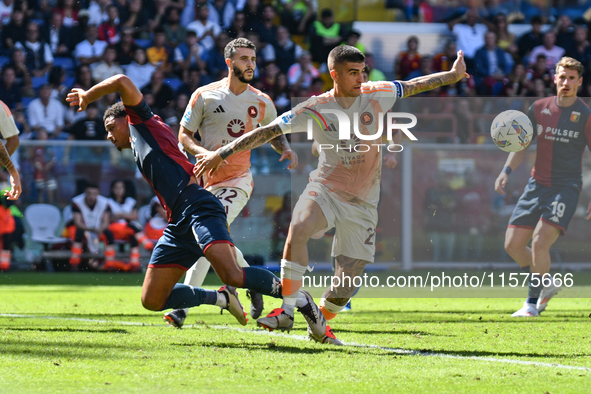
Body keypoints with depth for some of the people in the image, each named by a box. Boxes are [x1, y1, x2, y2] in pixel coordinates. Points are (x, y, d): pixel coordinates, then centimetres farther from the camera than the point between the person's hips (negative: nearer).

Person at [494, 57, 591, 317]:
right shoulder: (539, 108, 6)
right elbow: (522, 145, 14)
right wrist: (506, 171, -2)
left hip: (566, 188, -5)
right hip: (537, 185, 5)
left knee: (539, 242, -21)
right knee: (512, 245, 0)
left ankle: (533, 302, -5)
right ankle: (547, 284, 24)